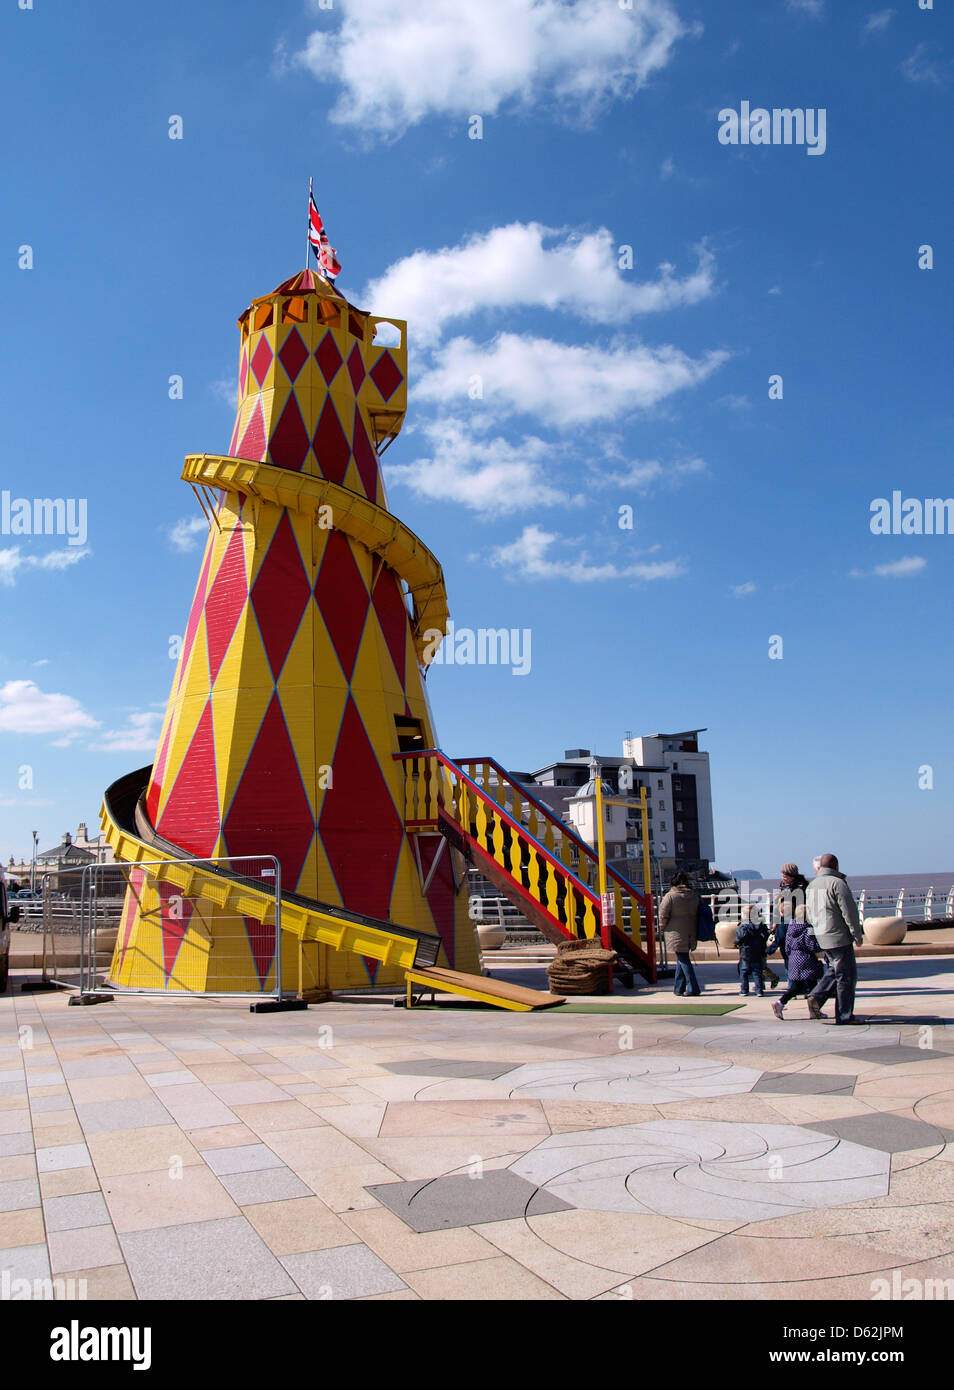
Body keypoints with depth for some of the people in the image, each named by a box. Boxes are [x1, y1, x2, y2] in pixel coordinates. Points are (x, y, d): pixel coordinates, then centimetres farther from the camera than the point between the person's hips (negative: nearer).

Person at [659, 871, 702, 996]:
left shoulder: (670, 896, -10)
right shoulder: (695, 896, 6)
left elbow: (663, 915, -9)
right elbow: (698, 914, 13)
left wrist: (662, 928, 7)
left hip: (676, 933, -6)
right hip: (691, 933, 6)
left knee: (682, 959, -2)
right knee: (682, 959, 16)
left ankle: (693, 988, -7)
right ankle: (678, 988, 21)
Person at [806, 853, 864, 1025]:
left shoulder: (812, 885, 12)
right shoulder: (837, 883, -13)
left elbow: (809, 914, 17)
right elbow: (849, 911, -15)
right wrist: (857, 935, -8)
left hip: (821, 938, 8)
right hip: (839, 937, -8)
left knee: (833, 971, 20)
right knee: (846, 975, 1)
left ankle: (816, 997, 2)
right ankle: (844, 1015, 4)